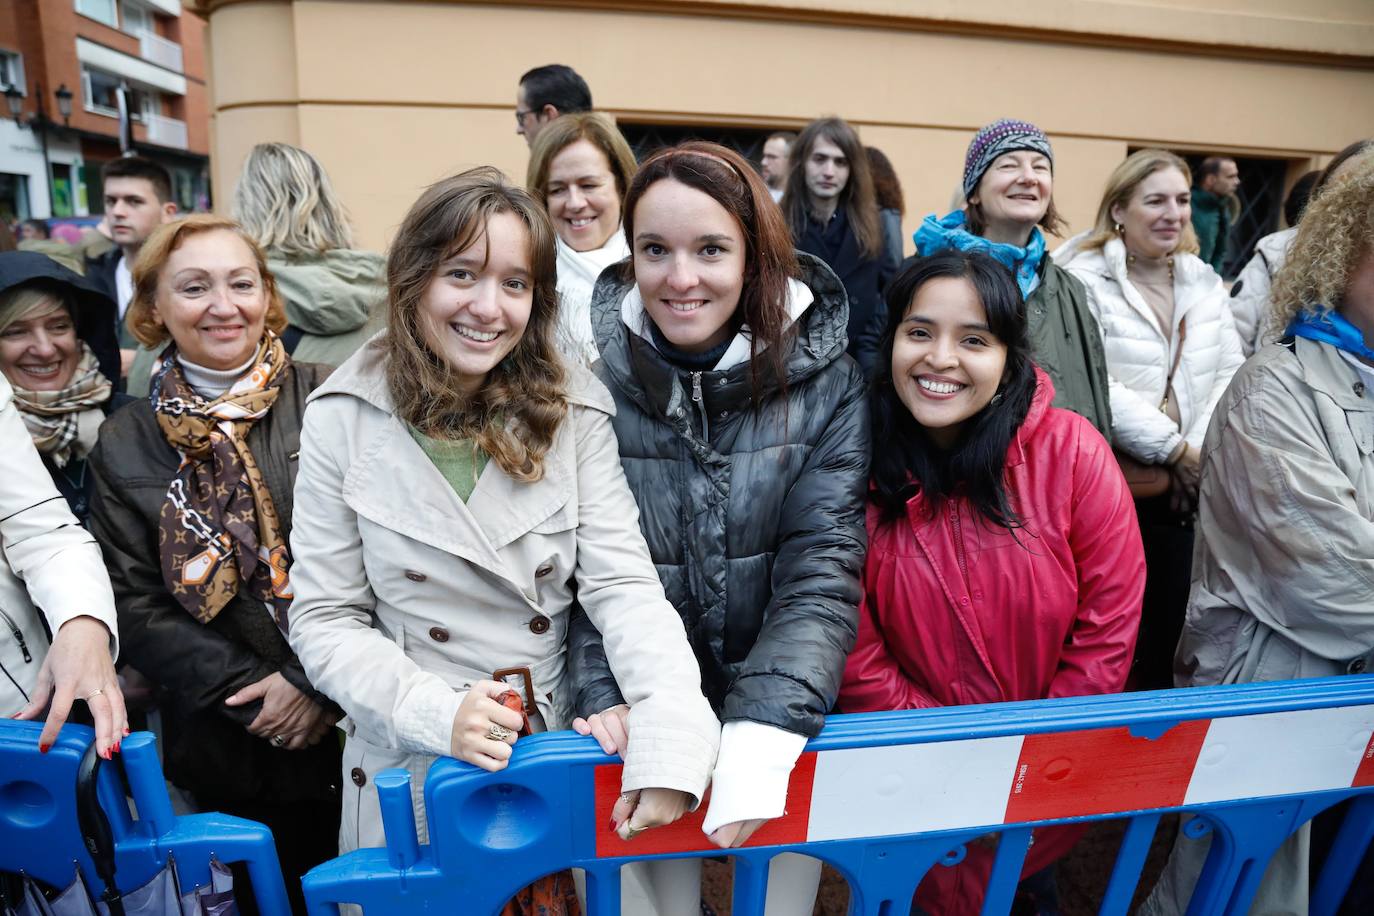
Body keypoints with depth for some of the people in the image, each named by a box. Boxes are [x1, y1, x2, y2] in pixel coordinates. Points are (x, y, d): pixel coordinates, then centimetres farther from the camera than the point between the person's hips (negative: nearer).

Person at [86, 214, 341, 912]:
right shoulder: (125, 444, 2)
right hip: (230, 757, 2)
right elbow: (137, 608, 1)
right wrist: (249, 690, -10)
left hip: (357, 728, -1)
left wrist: (320, 681, -16)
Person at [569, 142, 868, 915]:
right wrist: (610, 700, -21)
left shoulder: (826, 379, -10)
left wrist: (763, 730, -26)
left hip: (778, 714, 1)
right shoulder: (591, 375, -11)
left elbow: (821, 570, -15)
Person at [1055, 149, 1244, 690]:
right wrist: (1176, 449, -13)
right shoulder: (1084, 280, -9)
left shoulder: (1204, 281, 12)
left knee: (1171, 625, 14)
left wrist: (1205, 451, -6)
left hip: (1187, 489, 6)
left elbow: (1229, 374, 9)